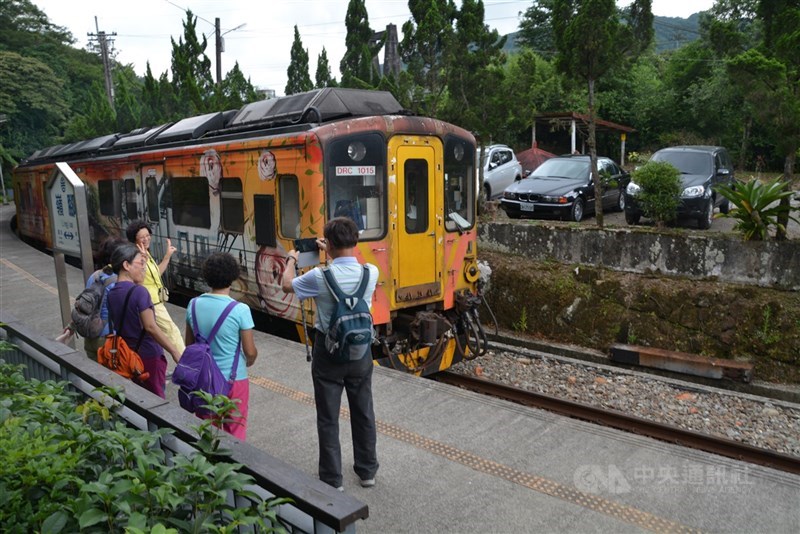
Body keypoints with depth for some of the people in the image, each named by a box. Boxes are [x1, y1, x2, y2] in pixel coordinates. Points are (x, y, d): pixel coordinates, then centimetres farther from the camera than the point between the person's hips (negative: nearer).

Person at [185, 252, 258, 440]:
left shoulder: (194, 305, -6)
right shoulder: (240, 310, -19)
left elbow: (189, 345, 5)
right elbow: (250, 352, -12)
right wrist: (249, 362, 10)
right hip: (233, 379, -4)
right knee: (235, 433, 13)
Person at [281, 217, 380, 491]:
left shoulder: (320, 277, -20)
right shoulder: (371, 272, -11)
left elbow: (287, 285, 1)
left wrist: (291, 260, 20)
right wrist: (331, 252, 26)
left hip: (328, 353, -3)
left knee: (328, 418, 10)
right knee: (363, 413, 18)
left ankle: (332, 480, 21)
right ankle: (367, 470, 33)